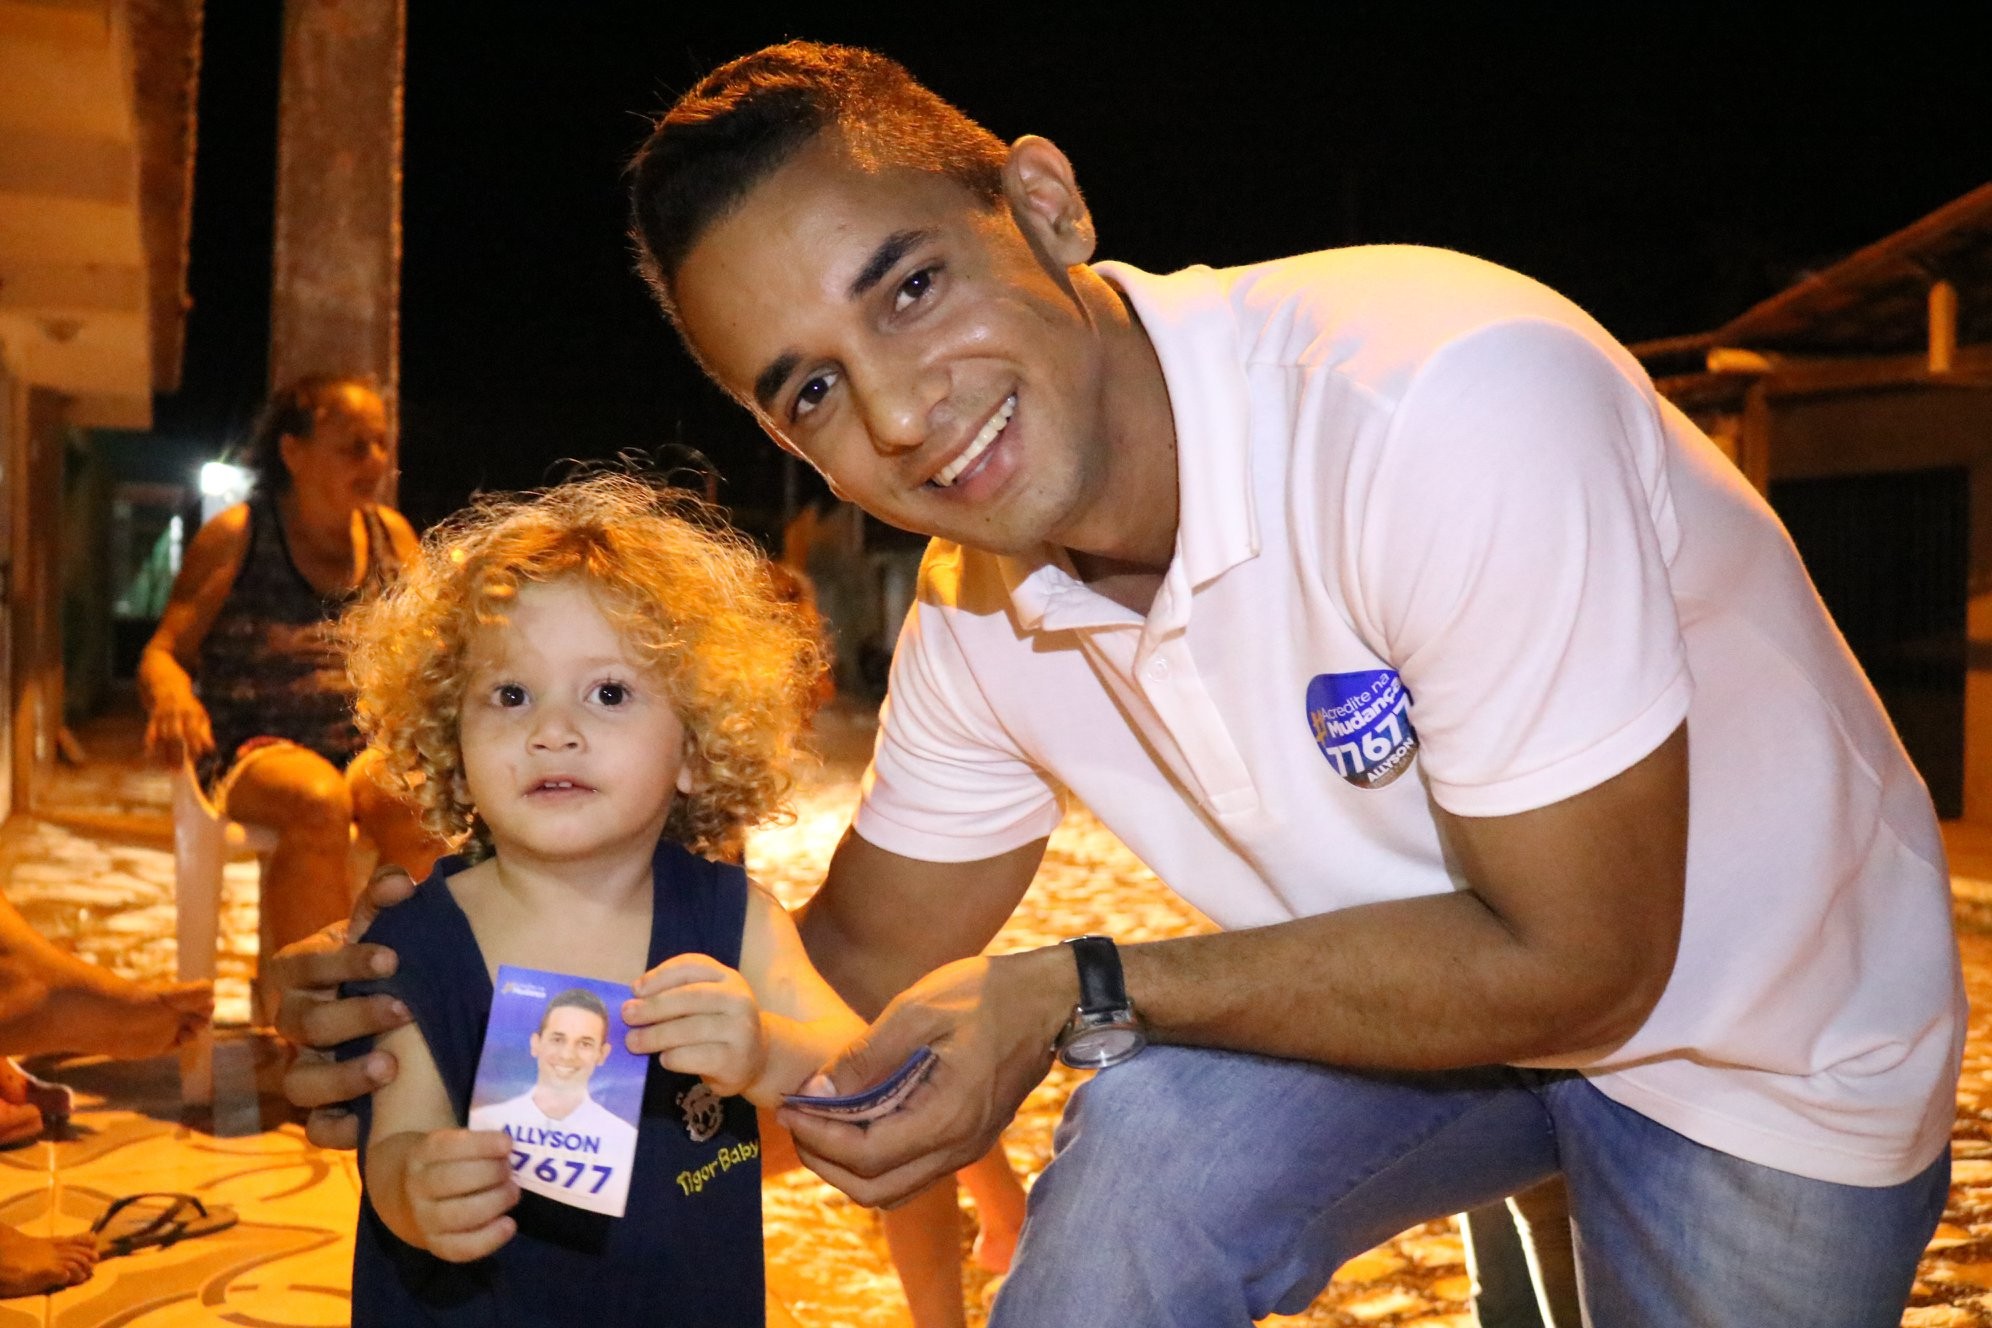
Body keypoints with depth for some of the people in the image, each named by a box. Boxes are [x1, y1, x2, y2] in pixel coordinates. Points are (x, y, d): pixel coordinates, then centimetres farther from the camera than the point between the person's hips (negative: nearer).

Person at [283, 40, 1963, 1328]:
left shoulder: (1441, 404, -35)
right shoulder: (978, 621, -14)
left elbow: (1573, 964, -28)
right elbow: (864, 960, -2)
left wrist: (1073, 996, -27)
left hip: (1775, 1037, -3)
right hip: (1413, 989, 3)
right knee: (1146, 1160, -21)